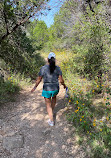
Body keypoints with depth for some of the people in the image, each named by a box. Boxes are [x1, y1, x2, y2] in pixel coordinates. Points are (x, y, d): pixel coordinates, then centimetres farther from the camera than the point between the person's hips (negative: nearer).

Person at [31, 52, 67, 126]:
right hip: (55, 88, 2)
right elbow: (61, 80, -8)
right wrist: (64, 85, 13)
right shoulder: (58, 68, -10)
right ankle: (52, 110, 49)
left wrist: (35, 87, 8)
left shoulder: (43, 68, -14)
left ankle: (51, 121, 22)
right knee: (54, 96, 36)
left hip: (47, 89, -2)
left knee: (48, 105, 17)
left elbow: (39, 79, -8)